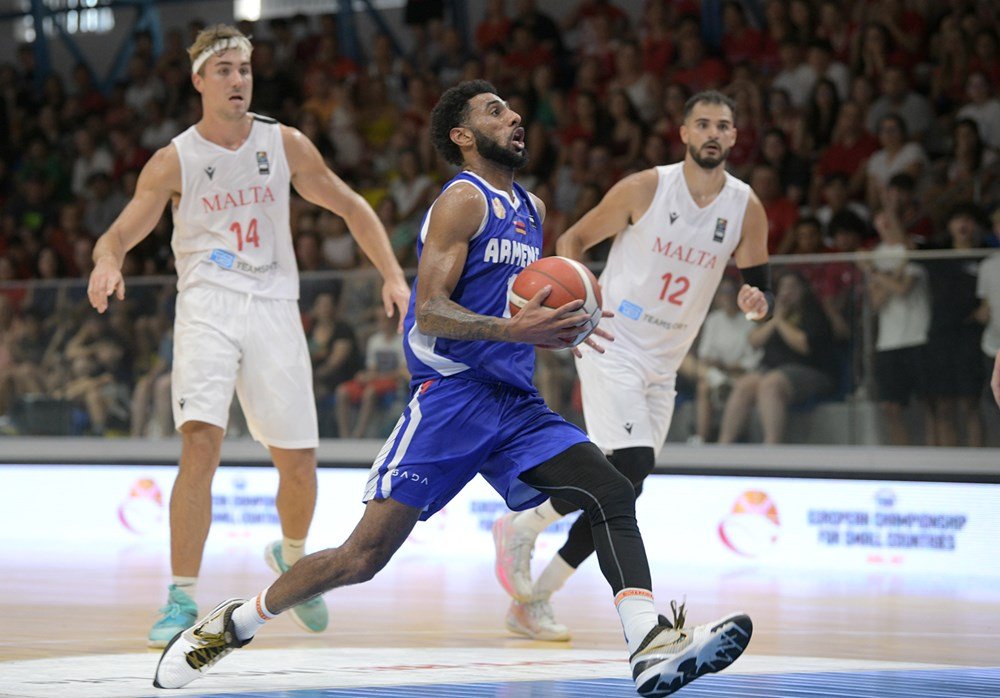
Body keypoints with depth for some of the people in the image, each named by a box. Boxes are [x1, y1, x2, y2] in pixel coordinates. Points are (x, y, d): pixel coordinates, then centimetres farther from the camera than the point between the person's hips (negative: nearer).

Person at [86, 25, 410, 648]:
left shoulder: (284, 145, 5)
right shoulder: (175, 161, -1)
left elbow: (350, 206, 13)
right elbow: (121, 233, -5)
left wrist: (394, 276, 4)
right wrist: (107, 261, -30)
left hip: (274, 309, 2)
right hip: (208, 308, -2)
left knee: (299, 462, 5)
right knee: (201, 443, -22)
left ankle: (292, 556, 38)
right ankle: (182, 600, -17)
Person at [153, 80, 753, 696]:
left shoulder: (530, 209, 19)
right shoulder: (464, 200, -7)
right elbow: (431, 313, -16)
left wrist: (555, 328, 12)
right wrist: (511, 329, -30)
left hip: (517, 403, 7)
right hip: (452, 396, -7)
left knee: (613, 495, -13)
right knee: (365, 555, -8)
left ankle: (653, 645, -26)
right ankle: (233, 623, 10)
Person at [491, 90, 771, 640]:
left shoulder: (746, 208, 1)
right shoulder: (645, 188, -9)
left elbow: (758, 288, 8)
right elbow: (573, 240, 0)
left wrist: (755, 301, -16)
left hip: (663, 366, 5)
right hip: (613, 344, -5)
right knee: (630, 467, -23)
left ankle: (530, 602, 15)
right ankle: (520, 528, -3)